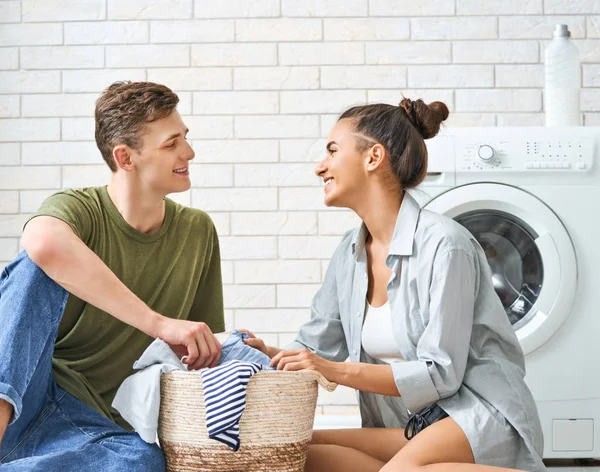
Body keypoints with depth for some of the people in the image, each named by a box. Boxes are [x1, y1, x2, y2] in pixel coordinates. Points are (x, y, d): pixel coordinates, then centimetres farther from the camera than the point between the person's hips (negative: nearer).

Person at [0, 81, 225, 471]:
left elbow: (207, 346, 16)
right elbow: (45, 243, -33)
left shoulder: (198, 233, 10)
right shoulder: (79, 208, -6)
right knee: (37, 270, -26)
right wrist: (159, 324, -36)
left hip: (100, 428, 3)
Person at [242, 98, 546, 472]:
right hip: (412, 427, 7)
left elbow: (440, 374, -16)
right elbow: (316, 349, 14)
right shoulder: (350, 254, 9)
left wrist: (338, 371, -21)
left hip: (478, 413, -6)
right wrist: (271, 354, -7)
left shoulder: (444, 244, -14)